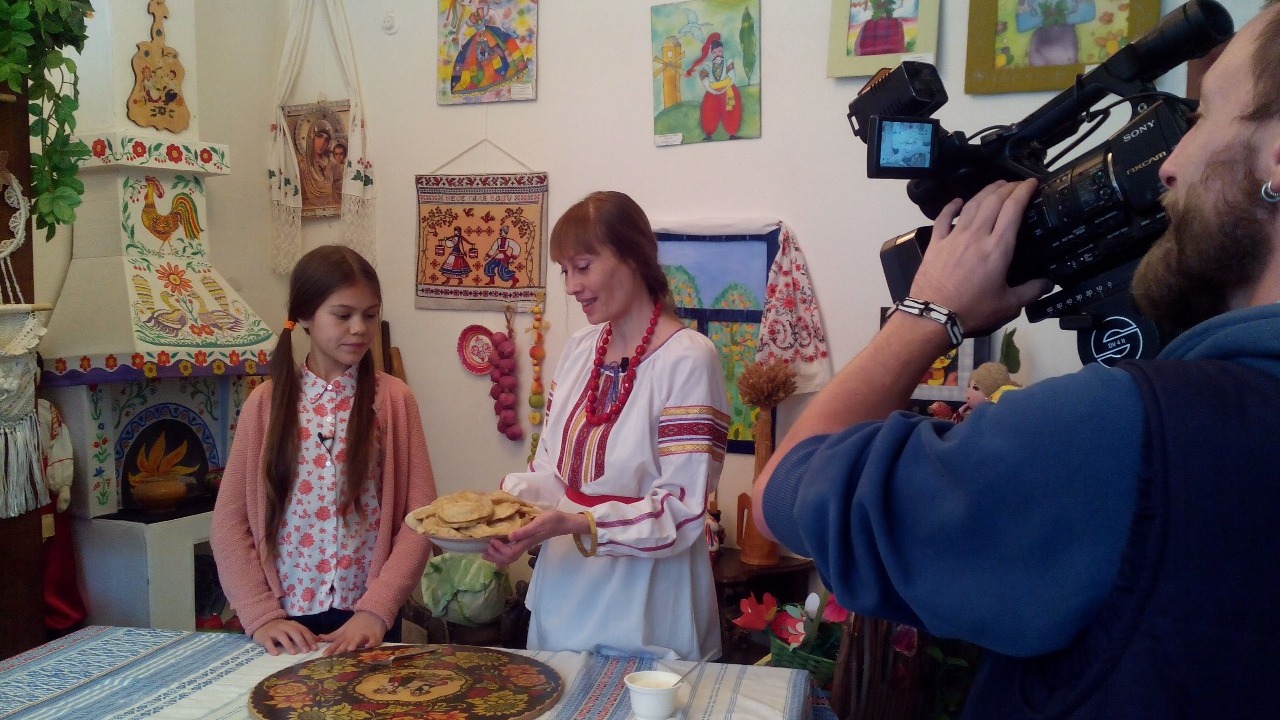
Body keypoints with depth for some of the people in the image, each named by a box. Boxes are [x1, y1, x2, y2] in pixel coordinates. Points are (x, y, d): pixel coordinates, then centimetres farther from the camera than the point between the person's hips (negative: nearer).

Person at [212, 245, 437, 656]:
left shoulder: (393, 399, -3)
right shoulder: (267, 401, -1)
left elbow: (421, 518, -6)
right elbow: (229, 521, -1)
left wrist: (376, 610, -15)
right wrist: (261, 615, -10)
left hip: (369, 622, 0)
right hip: (288, 625, 1)